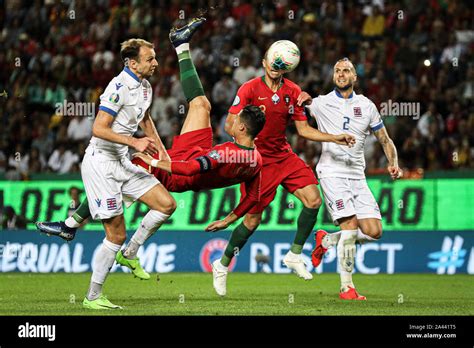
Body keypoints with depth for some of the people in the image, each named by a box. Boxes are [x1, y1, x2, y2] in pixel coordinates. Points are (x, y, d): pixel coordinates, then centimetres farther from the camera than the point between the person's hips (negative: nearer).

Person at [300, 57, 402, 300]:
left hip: (357, 175, 4)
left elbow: (385, 140, 16)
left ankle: (327, 241, 19)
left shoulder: (366, 106, 11)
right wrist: (303, 99, -8)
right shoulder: (320, 103, 4)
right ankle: (346, 287, -14)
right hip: (332, 170, -4)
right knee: (350, 224, -20)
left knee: (373, 231, -7)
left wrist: (393, 163, -3)